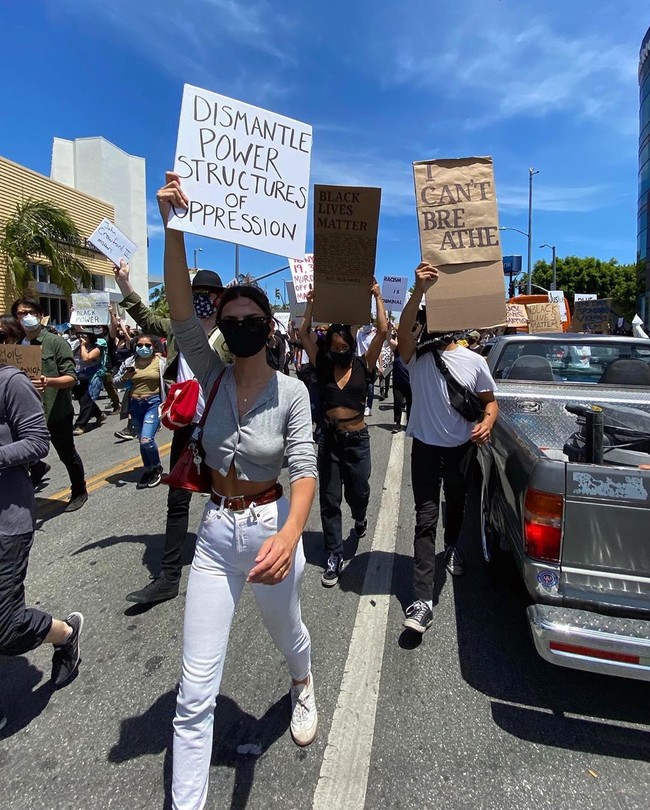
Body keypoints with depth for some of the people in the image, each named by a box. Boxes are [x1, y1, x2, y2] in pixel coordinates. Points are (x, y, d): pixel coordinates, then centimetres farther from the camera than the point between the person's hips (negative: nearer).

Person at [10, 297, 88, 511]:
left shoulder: (57, 342, -8)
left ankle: (79, 492, 30)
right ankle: (38, 468, 47)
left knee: (67, 455, 8)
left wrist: (49, 382, -33)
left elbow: (71, 378, -14)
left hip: (56, 411, -5)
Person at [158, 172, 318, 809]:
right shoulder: (213, 376, -5)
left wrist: (290, 534, -40)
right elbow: (180, 310, -19)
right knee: (195, 691, 4)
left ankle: (302, 687, 64)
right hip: (215, 531, 2)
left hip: (271, 529, -1)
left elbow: (304, 470, -21)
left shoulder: (290, 391, -12)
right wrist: (173, 226, -30)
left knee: (286, 631, 28)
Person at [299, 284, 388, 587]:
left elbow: (383, 331, -7)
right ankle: (334, 557, 18)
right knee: (329, 501, 5)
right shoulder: (323, 366, 2)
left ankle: (359, 517, 51)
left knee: (358, 493, 14)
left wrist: (377, 297, -4)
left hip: (357, 439, -1)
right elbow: (303, 333, 0)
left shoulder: (363, 365, 0)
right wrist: (312, 302, 0)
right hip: (329, 439, 1)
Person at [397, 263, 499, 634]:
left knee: (456, 505, 23)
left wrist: (487, 422, -15)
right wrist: (419, 291, -42)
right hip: (426, 447, -2)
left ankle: (452, 547, 56)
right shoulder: (417, 357, -7)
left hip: (463, 448, 3)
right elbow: (403, 330, -28)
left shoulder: (474, 361, -1)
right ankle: (423, 600, -4)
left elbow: (490, 400, 7)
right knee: (426, 519, -5)